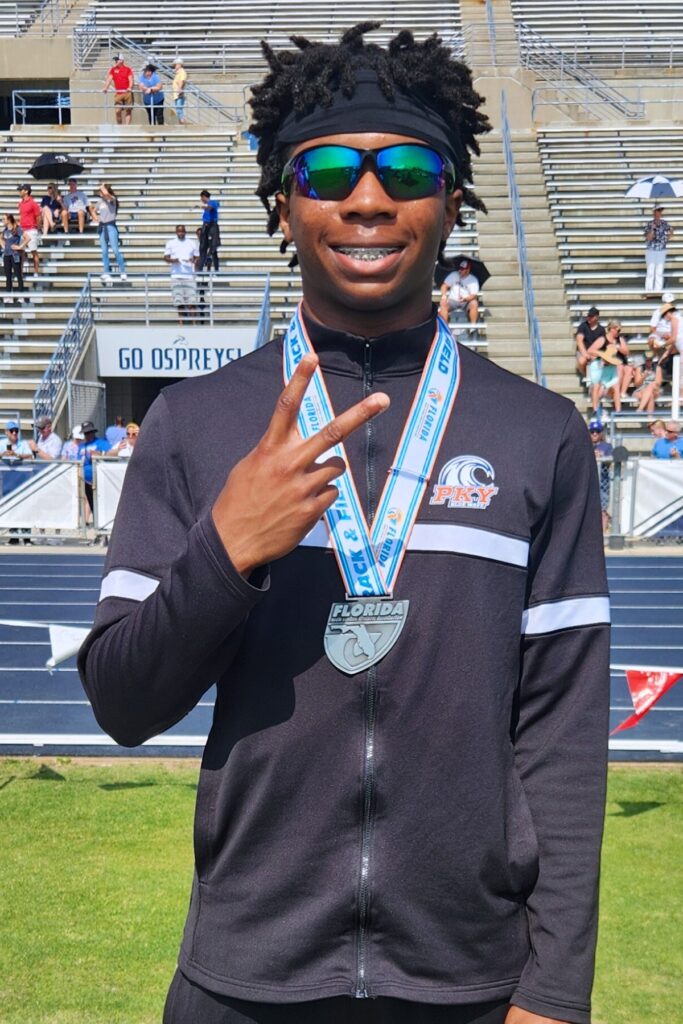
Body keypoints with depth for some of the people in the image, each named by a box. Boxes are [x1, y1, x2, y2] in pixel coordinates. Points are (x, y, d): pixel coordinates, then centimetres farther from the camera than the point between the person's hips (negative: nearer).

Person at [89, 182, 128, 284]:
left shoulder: (112, 199, -8)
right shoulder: (100, 201, 11)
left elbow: (106, 193, -31)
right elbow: (93, 210, 27)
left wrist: (102, 186, -11)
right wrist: (95, 217, 7)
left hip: (111, 226, -6)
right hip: (102, 227, 7)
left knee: (116, 250, -11)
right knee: (104, 252, 5)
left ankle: (123, 273, -6)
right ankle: (106, 274, 8)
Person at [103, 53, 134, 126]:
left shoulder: (128, 69, 2)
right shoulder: (113, 69, 10)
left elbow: (131, 79, -8)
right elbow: (109, 79, 4)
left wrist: (130, 88, -27)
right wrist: (106, 88, -12)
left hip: (127, 92, -2)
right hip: (118, 93, 2)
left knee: (128, 110, -3)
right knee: (117, 111, -3)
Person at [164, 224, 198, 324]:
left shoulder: (192, 243, 12)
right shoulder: (170, 243, 10)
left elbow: (197, 257, 14)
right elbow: (165, 257, 6)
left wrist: (194, 261, -10)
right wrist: (172, 260, -16)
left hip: (190, 276, 0)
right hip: (176, 276, 0)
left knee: (191, 301, -8)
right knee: (179, 302, -4)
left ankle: (191, 321, -1)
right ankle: (181, 322, 0)